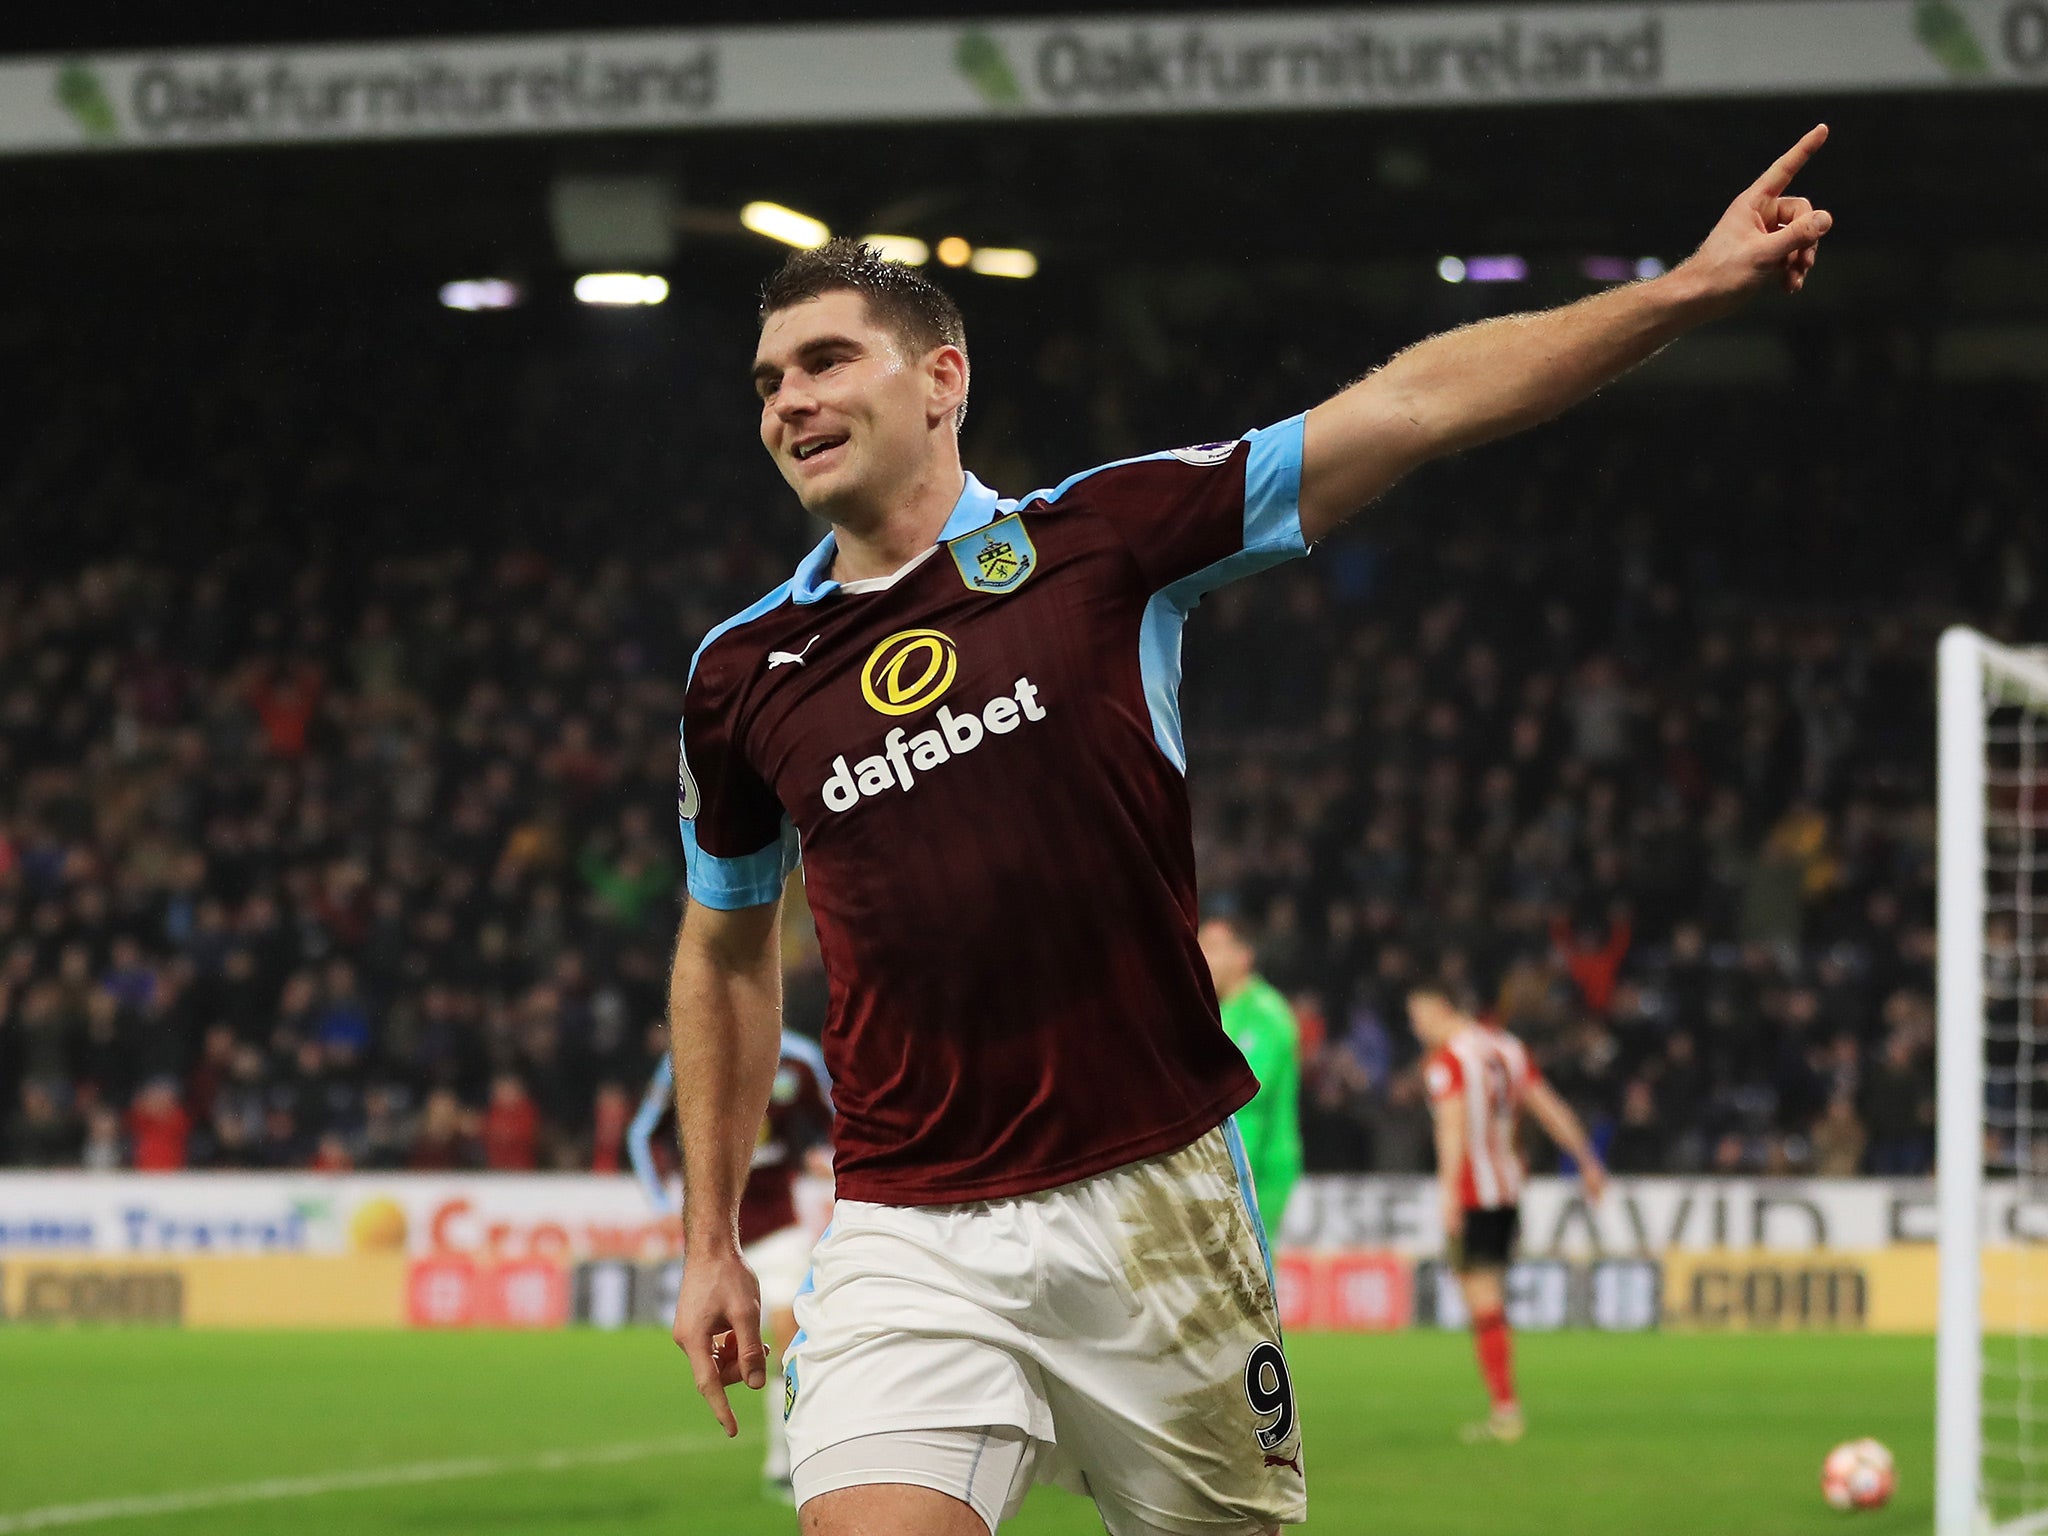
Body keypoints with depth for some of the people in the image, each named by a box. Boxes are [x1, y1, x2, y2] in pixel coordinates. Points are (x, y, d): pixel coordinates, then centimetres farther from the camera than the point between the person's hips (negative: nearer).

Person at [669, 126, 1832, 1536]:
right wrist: (713, 1242, 19)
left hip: (1153, 1203, -1)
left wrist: (1692, 287, -11)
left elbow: (1415, 406, -4)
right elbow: (726, 953, 21)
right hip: (909, 1246, 1)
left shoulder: (1098, 535, 1)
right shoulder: (741, 677, 7)